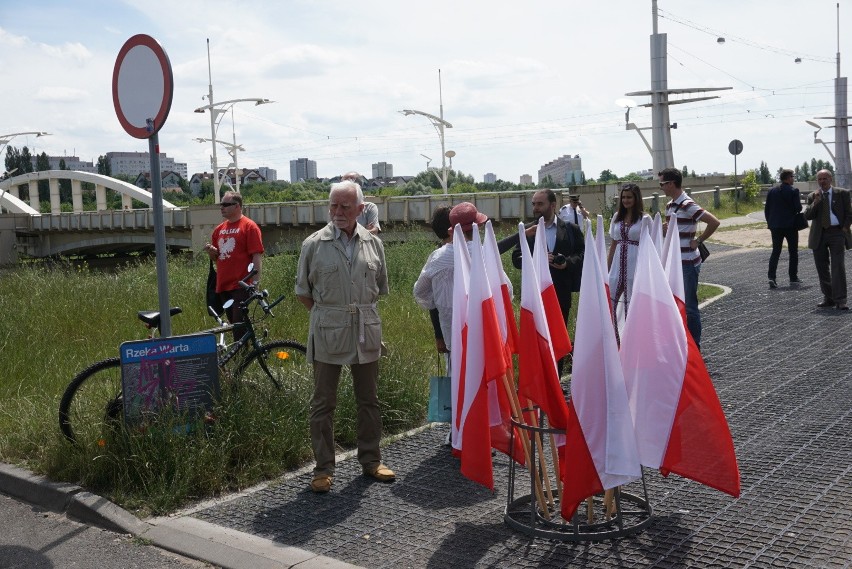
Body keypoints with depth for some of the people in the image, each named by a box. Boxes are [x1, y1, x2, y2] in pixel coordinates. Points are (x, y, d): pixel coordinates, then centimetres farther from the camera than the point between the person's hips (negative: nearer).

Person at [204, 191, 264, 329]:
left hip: (241, 286, -7)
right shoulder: (219, 229, 16)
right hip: (222, 285, 7)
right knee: (232, 322, 10)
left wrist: (255, 282, -17)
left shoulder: (249, 226, -5)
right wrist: (211, 251, 2)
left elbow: (257, 256, -10)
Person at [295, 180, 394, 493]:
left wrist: (361, 309, 12)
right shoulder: (314, 244, -2)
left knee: (368, 399, 12)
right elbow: (303, 291, 5)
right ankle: (324, 468, 12)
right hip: (327, 333, -3)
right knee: (323, 402, 2)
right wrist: (327, 314, 3)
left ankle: (370, 460, 26)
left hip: (366, 330, 3)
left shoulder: (373, 243, 6)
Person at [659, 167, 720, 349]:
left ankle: (694, 346, 9)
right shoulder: (669, 205, 10)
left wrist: (699, 240, -15)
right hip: (674, 262, 9)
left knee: (689, 306, -1)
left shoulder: (687, 205, -17)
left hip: (687, 263, -9)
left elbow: (714, 222, -22)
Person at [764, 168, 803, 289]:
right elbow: (798, 208, -14)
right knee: (793, 252, 9)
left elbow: (766, 209, 5)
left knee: (775, 252, 5)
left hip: (775, 226, 4)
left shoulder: (772, 191, 4)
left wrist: (769, 222, 14)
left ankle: (771, 277, -9)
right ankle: (793, 278, 13)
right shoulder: (793, 191, -9)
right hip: (791, 225, -4)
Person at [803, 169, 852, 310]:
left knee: (838, 267, -11)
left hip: (837, 233, -3)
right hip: (819, 235, 3)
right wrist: (815, 202, -14)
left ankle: (840, 301, -11)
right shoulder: (813, 197, 9)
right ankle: (828, 298, 16)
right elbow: (807, 216, -2)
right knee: (822, 268, 6)